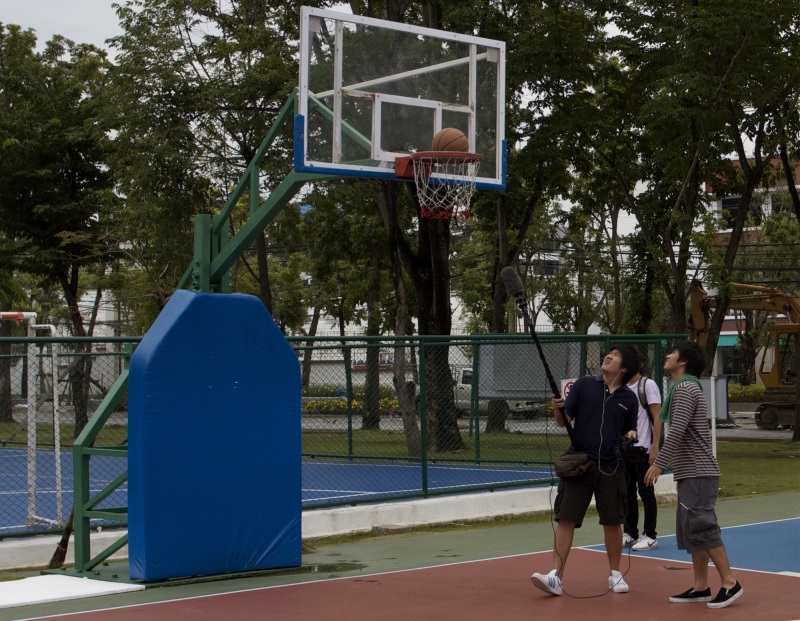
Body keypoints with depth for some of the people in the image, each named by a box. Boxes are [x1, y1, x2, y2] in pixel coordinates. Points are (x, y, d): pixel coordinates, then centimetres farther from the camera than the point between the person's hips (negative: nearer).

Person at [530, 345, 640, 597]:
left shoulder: (628, 398, 5)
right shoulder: (584, 384, 1)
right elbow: (563, 421, 0)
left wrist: (631, 435, -6)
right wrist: (557, 408, -21)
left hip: (611, 467, 1)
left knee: (612, 521, 8)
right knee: (565, 519, -4)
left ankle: (615, 574, 24)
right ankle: (556, 576, -4)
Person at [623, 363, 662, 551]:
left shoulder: (648, 385, -7)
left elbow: (657, 417, -11)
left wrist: (655, 447, -17)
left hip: (643, 449, -7)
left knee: (646, 492, -2)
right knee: (627, 492, 10)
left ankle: (650, 536, 4)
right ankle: (630, 533, 18)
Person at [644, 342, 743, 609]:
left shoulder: (685, 389, -13)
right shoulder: (684, 388, 19)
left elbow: (676, 432, -22)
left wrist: (658, 464, -21)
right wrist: (668, 464, 23)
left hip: (698, 473, -10)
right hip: (690, 473, 10)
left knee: (702, 527, -10)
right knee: (688, 529, 9)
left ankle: (730, 584, -7)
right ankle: (701, 587, 11)